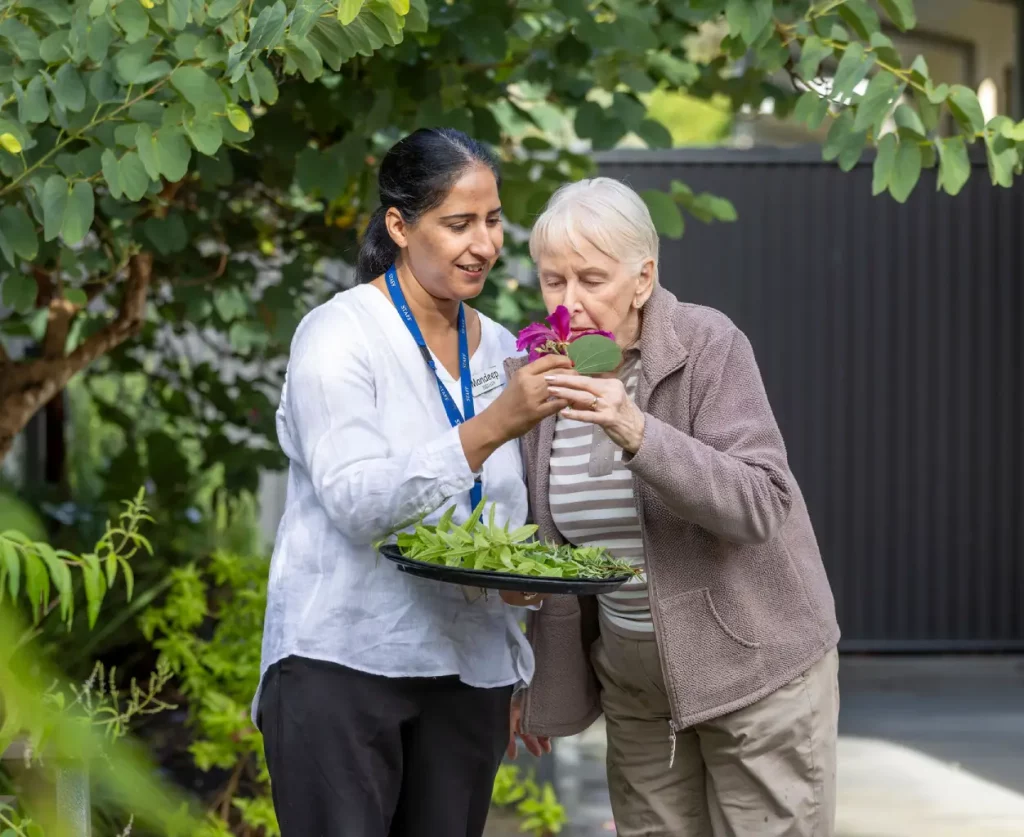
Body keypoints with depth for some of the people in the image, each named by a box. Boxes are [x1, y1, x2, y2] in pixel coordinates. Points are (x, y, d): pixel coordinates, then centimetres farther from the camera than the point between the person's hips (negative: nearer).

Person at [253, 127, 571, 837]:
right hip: (344, 663, -5)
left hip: (468, 668, 5)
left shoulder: (500, 349, 11)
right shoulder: (338, 336, -7)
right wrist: (493, 425, -28)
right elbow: (360, 503, -19)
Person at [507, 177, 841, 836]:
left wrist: (637, 433, -35)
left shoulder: (709, 345, -14)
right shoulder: (539, 375, 2)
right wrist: (539, 682, 13)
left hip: (752, 662, -5)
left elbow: (761, 504, -24)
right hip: (633, 678, 5)